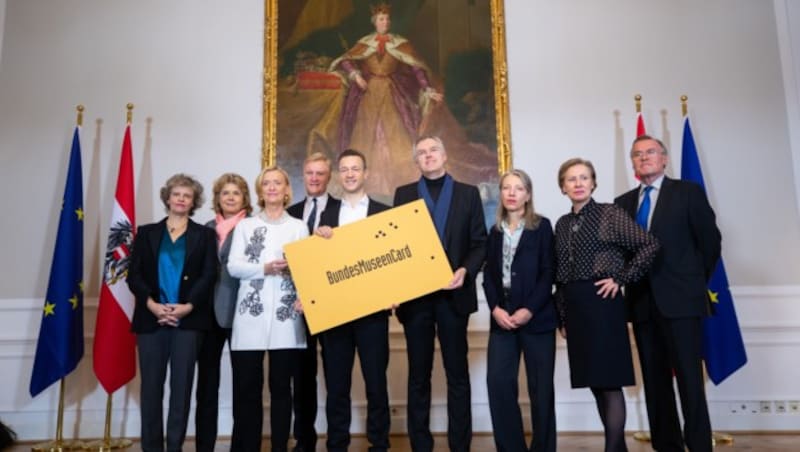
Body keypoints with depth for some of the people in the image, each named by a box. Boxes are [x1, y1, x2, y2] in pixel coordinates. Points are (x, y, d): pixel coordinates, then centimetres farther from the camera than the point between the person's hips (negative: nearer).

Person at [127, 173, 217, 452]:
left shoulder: (204, 235, 9)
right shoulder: (147, 233, 12)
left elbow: (208, 276, -1)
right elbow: (134, 275, 4)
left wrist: (187, 307, -13)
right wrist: (153, 305, -11)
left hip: (188, 319, -1)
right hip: (151, 318, 1)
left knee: (182, 385, 1)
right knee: (150, 385, 3)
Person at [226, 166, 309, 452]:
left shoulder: (298, 226, 12)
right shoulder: (245, 225, 12)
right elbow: (233, 266, 2)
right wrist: (265, 269, -14)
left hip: (285, 314, 0)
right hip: (251, 314, 0)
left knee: (281, 386, 4)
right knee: (247, 387, 1)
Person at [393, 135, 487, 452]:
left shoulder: (468, 194, 7)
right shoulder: (403, 194, 9)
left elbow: (480, 243, 3)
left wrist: (466, 271, -15)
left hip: (453, 293, -1)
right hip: (415, 294, 1)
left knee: (457, 373, 6)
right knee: (418, 374, 8)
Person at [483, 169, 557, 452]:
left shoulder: (542, 226, 2)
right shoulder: (495, 231, 12)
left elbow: (548, 272, -5)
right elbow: (489, 275, 8)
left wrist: (529, 310, -14)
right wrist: (495, 309, -7)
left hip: (536, 317, -3)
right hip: (502, 318, 3)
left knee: (540, 388, 3)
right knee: (498, 383, -3)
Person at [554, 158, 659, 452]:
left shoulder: (610, 213, -4)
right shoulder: (562, 224, 12)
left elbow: (650, 245, -8)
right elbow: (560, 275, 12)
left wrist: (621, 278, -10)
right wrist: (562, 318, 10)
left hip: (602, 303, -6)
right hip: (574, 309, 6)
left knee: (610, 381, -2)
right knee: (595, 381, 12)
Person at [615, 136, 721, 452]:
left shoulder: (688, 192, 1)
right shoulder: (624, 202, 13)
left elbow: (710, 240, 1)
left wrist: (695, 282, 4)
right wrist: (630, 280, 1)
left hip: (680, 299, -4)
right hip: (642, 302, 5)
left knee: (689, 379, -3)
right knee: (655, 381, 9)